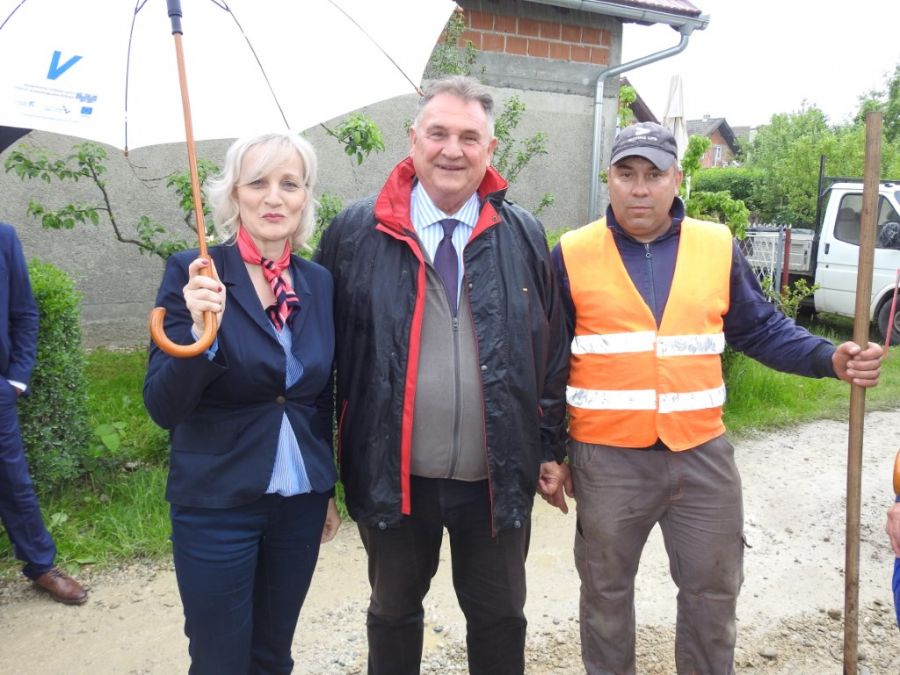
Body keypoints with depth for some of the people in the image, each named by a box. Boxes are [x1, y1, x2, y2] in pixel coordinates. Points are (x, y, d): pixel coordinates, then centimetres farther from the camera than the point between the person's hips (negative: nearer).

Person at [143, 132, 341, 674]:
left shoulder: (320, 282, 1)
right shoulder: (192, 273, -11)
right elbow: (163, 408, -14)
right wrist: (201, 329, -30)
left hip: (302, 502, 4)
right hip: (218, 505, -4)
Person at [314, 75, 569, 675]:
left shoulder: (524, 236, 0)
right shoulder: (357, 232, -5)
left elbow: (552, 352, 5)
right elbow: (326, 352, -2)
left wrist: (552, 448, 5)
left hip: (499, 478, 1)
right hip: (393, 476, 0)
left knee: (500, 616, 19)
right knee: (394, 614, 21)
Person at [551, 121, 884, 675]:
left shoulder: (717, 247, 2)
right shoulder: (573, 255, -3)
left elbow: (762, 329, 9)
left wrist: (831, 359, -9)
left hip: (703, 455, 2)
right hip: (606, 459, -1)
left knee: (714, 590, 16)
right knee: (606, 592, 16)